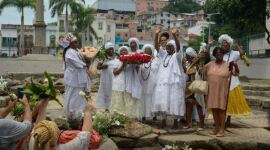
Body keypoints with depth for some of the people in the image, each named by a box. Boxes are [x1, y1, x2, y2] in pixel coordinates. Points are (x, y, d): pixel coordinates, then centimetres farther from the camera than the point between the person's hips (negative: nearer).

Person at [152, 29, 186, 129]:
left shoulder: (177, 56, -1)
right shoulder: (164, 55, 14)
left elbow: (178, 47, -19)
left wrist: (174, 35, -34)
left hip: (174, 82, -5)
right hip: (163, 82, 5)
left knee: (174, 101, -2)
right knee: (163, 101, 5)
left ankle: (175, 121, 7)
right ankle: (163, 120, 12)